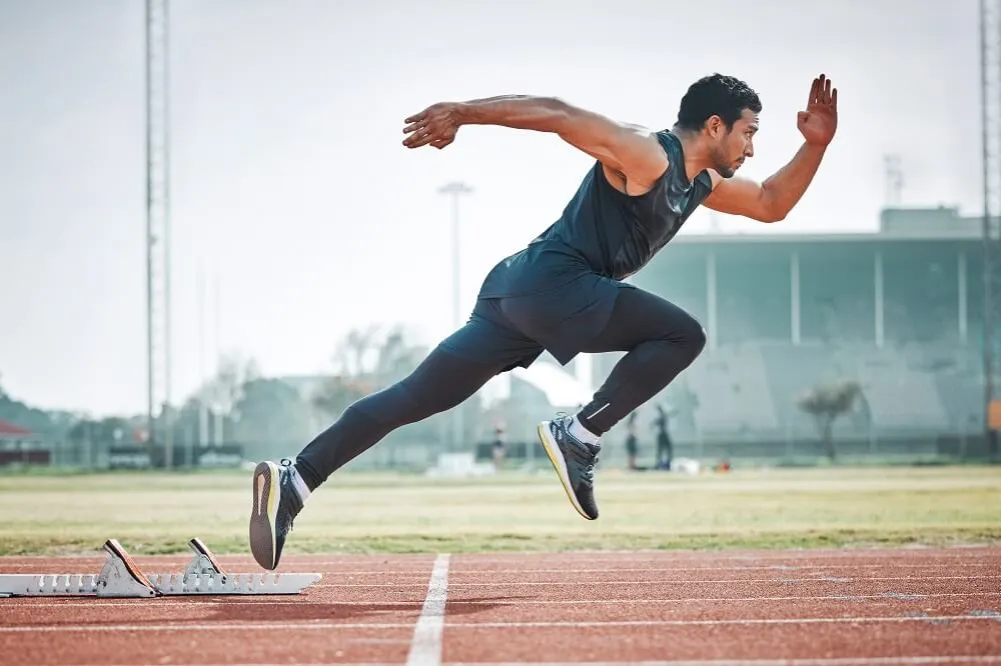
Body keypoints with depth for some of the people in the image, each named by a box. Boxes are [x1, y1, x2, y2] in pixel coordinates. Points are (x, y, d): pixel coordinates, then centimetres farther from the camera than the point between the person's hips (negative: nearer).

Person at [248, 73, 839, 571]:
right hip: (552, 281, -9)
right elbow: (555, 113, -14)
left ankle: (293, 480, -1)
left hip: (518, 298, 9)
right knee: (683, 336, -8)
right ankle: (580, 437, -11)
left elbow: (772, 204, 32)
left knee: (415, 399, 4)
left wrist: (816, 145, 18)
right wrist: (461, 112, -22)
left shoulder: (703, 183, 20)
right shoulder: (646, 155, -9)